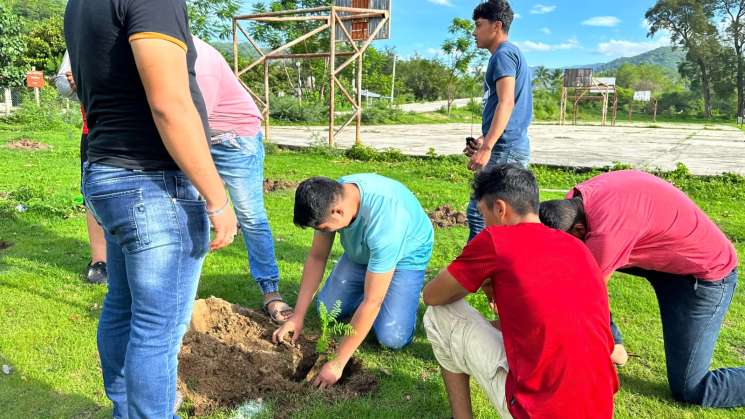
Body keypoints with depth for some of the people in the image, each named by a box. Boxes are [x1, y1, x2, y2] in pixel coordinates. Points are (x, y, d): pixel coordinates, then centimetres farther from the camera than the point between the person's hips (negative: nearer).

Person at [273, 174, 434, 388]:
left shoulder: (383, 222, -44)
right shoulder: (332, 197, -24)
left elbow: (372, 302, -38)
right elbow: (317, 258, -11)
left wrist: (337, 363, -32)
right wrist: (297, 317, -10)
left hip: (406, 255, -5)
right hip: (362, 251, 6)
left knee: (392, 338, -18)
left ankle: (406, 292, 11)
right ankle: (370, 282, 23)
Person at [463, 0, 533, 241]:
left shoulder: (503, 54, -9)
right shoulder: (514, 54, 23)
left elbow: (506, 103, -22)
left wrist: (486, 147, -27)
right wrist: (484, 140, 22)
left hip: (505, 148, -11)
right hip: (513, 146, 11)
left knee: (478, 213, -12)